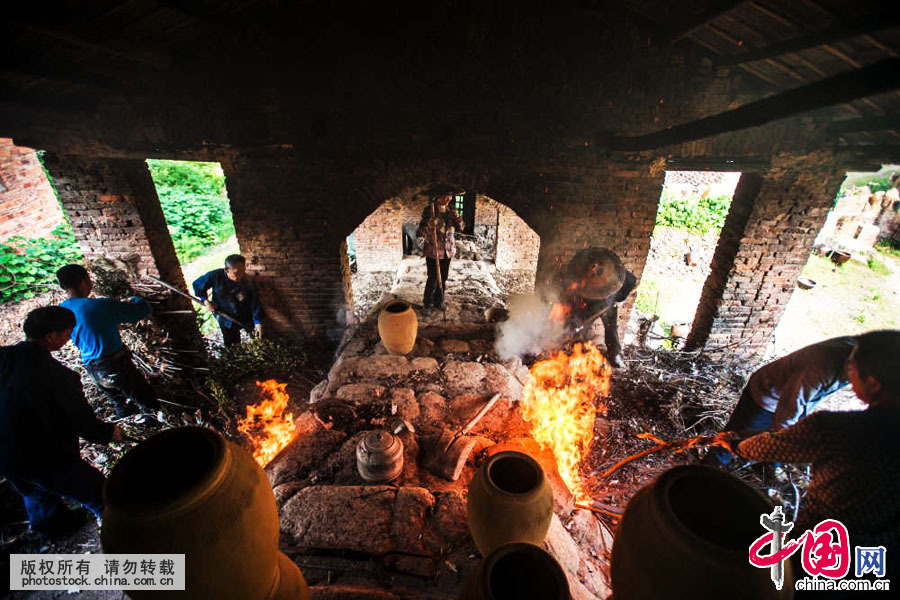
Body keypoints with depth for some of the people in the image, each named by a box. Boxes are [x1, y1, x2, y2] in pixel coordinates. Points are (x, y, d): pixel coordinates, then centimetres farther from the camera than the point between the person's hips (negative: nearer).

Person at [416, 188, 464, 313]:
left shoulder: (450, 210, 4)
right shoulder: (429, 210, -11)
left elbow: (459, 228, 7)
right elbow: (420, 232, -15)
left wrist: (456, 218, -14)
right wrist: (428, 225, -35)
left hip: (448, 250, 5)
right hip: (432, 250, -5)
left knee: (443, 278, 12)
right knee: (433, 278, -3)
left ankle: (439, 302, 30)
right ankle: (427, 303, 18)